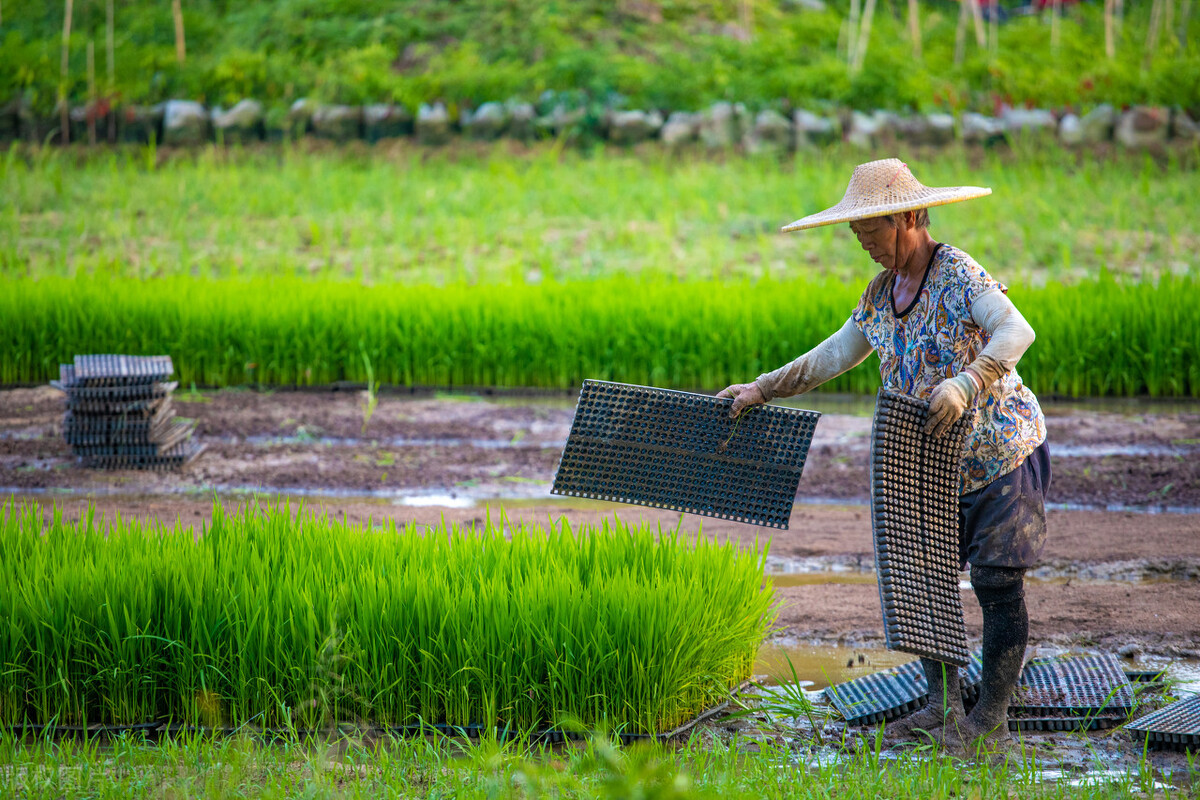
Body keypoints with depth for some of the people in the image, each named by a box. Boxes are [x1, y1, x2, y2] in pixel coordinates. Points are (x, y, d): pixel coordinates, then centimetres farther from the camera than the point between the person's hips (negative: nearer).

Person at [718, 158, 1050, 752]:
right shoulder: (881, 293, 7)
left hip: (999, 451, -8)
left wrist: (965, 384, -45)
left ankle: (991, 719, 3)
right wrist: (762, 390, 14)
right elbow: (835, 354, 17)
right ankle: (943, 706, 15)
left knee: (997, 582, -4)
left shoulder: (960, 274, -18)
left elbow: (1016, 331, -31)